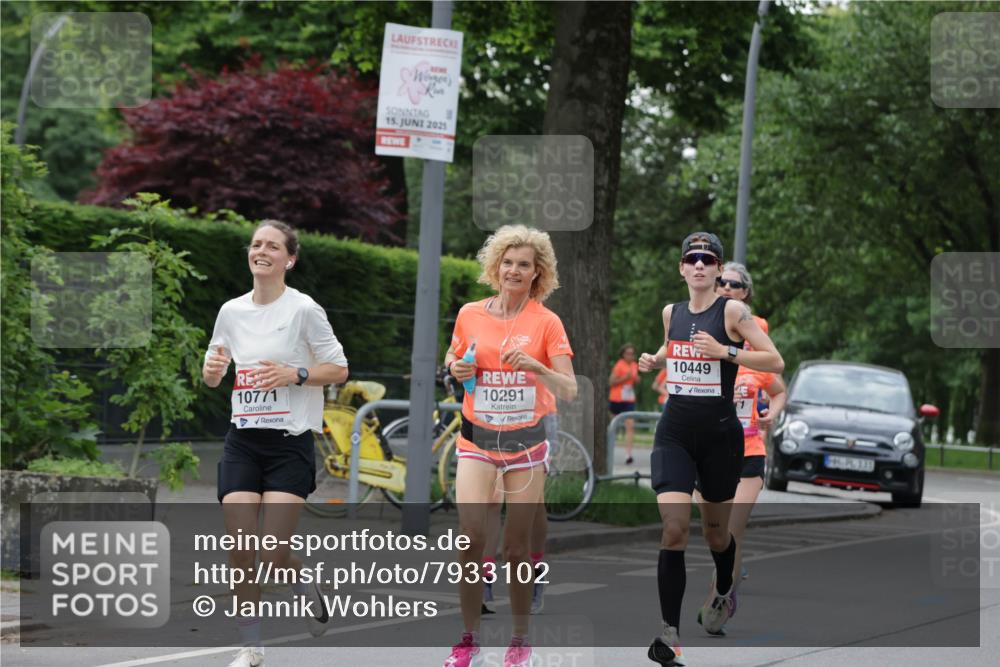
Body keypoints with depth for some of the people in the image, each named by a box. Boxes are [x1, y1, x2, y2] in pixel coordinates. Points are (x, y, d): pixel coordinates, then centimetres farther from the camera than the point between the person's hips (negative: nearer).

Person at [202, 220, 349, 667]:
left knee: (274, 555, -10)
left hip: (290, 443, -4)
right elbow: (212, 375, 18)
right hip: (242, 441, 4)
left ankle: (310, 592, 25)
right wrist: (212, 370, -6)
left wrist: (295, 374, -19)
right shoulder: (231, 311, 7)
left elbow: (339, 370, -3)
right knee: (241, 552, -5)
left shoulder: (303, 310, -7)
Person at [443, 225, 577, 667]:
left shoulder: (546, 322, -3)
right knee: (470, 535, -15)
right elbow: (452, 362, 20)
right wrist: (456, 368, -3)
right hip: (478, 438, 1)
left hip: (525, 442, -1)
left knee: (517, 549, 1)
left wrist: (536, 367, -24)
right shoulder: (470, 315, 3)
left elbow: (569, 391, -7)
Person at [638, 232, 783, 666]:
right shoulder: (671, 312, 6)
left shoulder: (732, 311, -7)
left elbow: (775, 361, -11)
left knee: (715, 530, 15)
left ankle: (724, 592, 48)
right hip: (675, 433, 2)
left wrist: (724, 351, -21)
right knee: (674, 530, -14)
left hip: (720, 434, -2)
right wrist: (653, 361, 6)